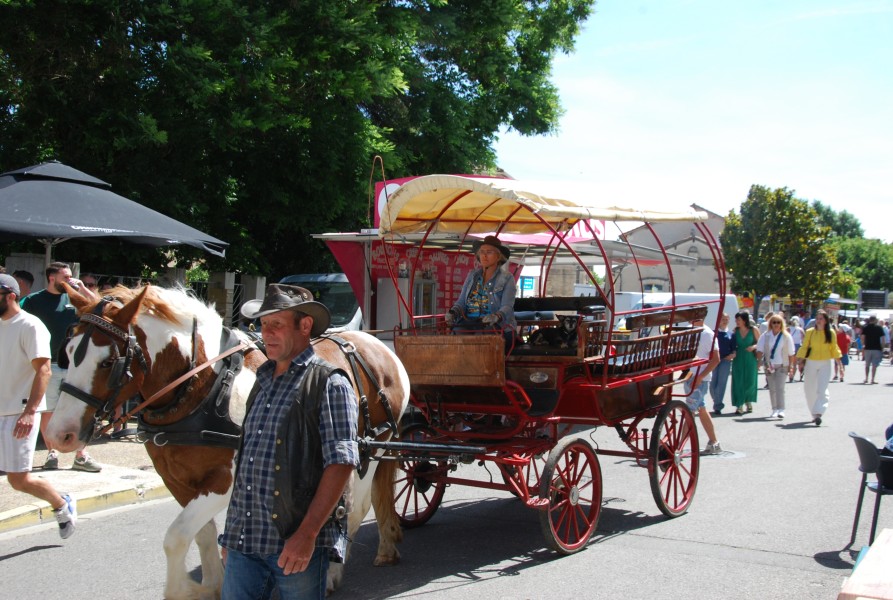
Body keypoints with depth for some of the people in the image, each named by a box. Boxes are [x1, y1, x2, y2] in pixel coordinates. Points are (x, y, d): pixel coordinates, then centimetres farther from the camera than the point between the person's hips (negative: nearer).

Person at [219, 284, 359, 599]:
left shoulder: (329, 383, -7)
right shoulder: (263, 382, 15)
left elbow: (341, 463, -15)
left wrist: (307, 534, -20)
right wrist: (232, 532, 19)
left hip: (296, 541, -6)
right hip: (243, 539, 6)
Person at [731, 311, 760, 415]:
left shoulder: (753, 330, -4)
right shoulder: (736, 330, 4)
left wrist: (754, 346, -16)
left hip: (750, 358, -2)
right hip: (738, 359, 2)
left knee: (750, 381, 3)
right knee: (738, 382, -3)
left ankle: (748, 402, 29)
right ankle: (739, 406, 1)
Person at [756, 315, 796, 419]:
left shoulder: (786, 336, 1)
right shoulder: (765, 336, 3)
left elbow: (791, 353, 5)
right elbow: (759, 350, 2)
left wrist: (791, 366, 2)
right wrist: (760, 360, -13)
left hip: (782, 365, -2)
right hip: (769, 366, 2)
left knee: (780, 388, -13)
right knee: (772, 389, 8)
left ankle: (781, 410, -16)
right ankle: (774, 410, 16)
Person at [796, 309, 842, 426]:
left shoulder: (831, 333, 1)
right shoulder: (810, 332, 1)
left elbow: (834, 349, 8)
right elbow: (804, 347, 5)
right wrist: (801, 361, 1)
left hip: (825, 364, -1)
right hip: (811, 363, 2)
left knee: (822, 389, -14)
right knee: (810, 390, 7)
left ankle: (818, 414, -21)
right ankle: (814, 414, 22)